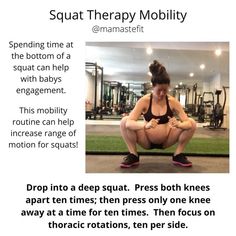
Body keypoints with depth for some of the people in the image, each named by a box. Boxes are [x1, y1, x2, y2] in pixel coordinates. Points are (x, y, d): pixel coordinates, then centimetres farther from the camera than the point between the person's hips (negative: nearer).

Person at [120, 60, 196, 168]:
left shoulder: (173, 102, -14)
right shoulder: (144, 101, -19)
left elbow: (188, 122, -17)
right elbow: (129, 122, -30)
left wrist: (178, 125, -42)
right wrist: (146, 125, -50)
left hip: (166, 141, 2)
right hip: (147, 141, -1)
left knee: (192, 123, -17)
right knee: (124, 121, -26)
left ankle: (178, 155, -1)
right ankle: (133, 155, -8)